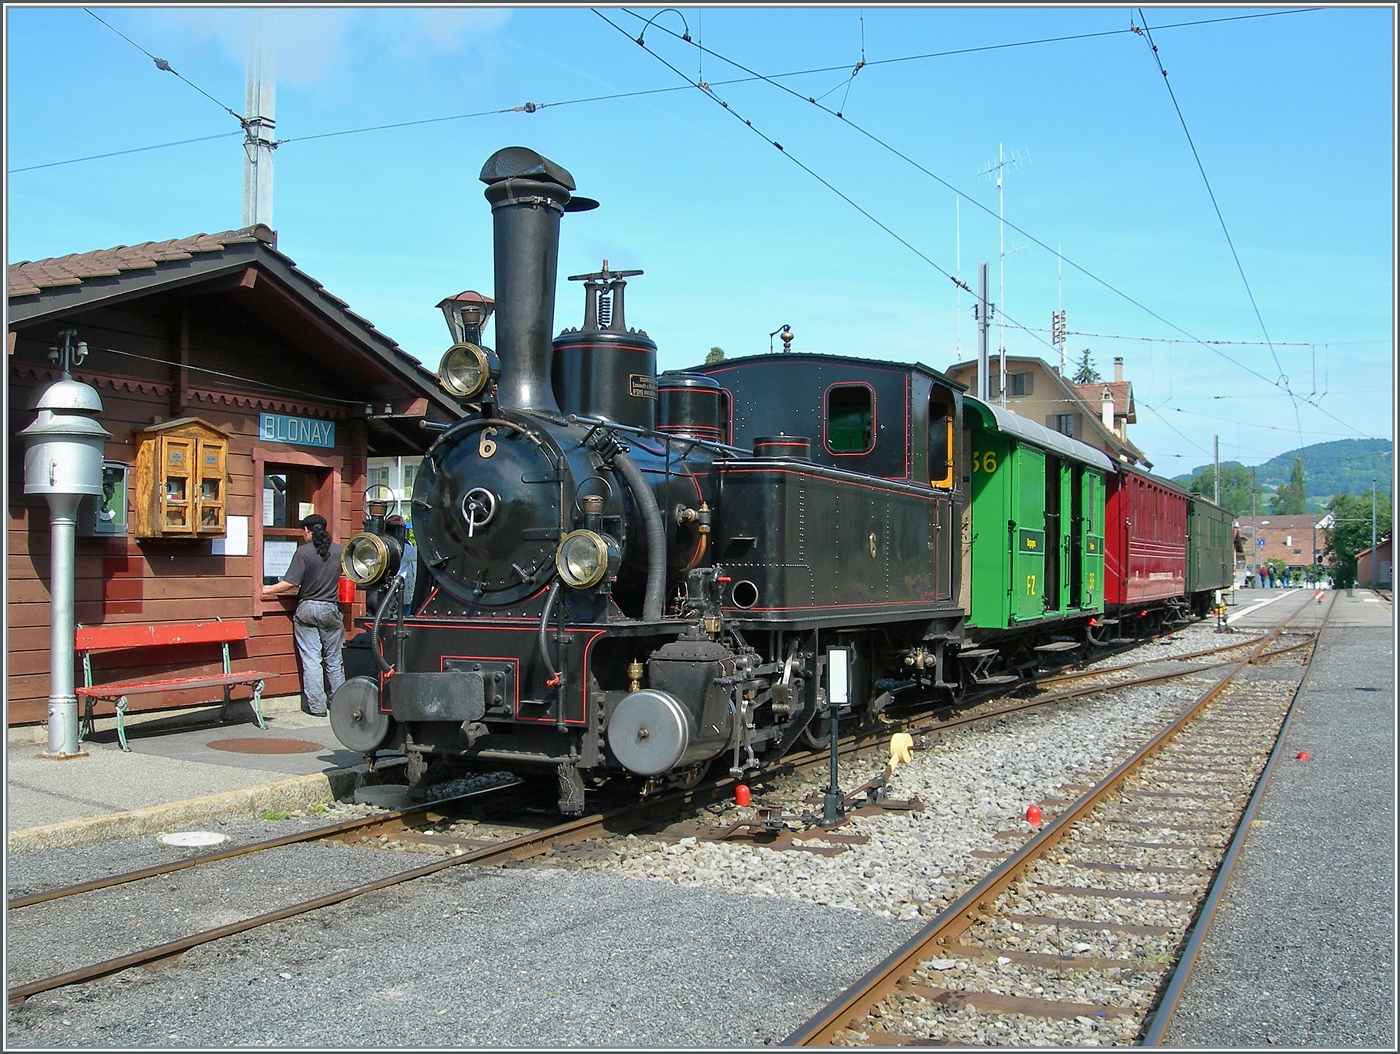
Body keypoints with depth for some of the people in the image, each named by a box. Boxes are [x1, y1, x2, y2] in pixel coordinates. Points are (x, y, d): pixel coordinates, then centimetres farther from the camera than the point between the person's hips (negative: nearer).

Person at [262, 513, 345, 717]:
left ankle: (316, 706, 0)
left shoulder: (303, 551, -11)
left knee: (311, 660, 1)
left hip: (307, 609, -3)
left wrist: (267, 590, 0)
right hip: (330, 609, 3)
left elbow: (291, 584, -13)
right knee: (334, 660, 12)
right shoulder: (339, 551, 1)